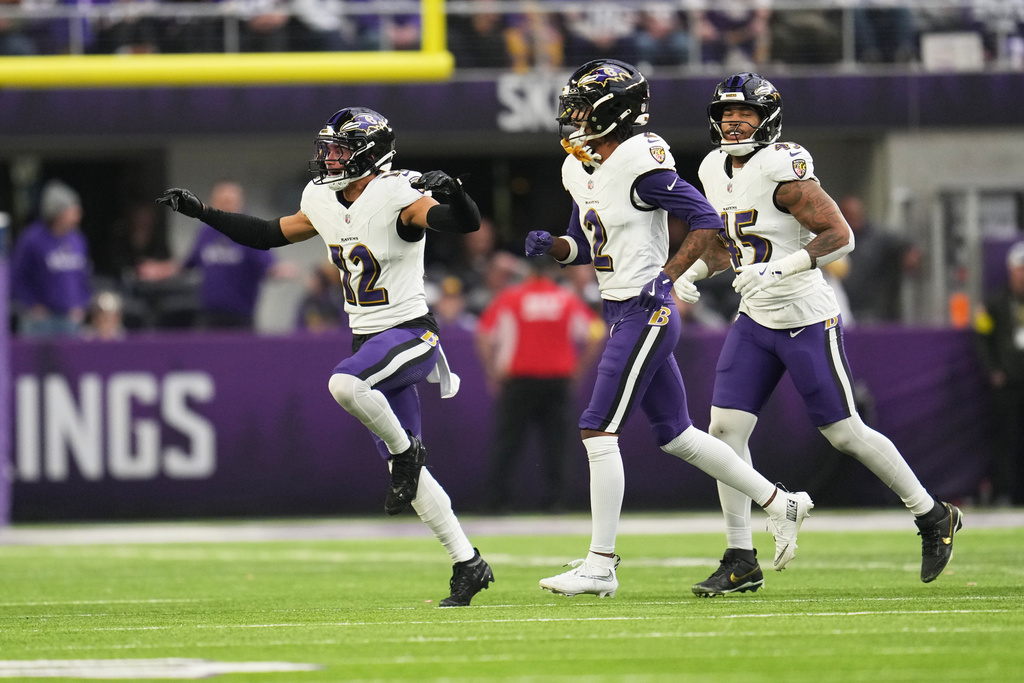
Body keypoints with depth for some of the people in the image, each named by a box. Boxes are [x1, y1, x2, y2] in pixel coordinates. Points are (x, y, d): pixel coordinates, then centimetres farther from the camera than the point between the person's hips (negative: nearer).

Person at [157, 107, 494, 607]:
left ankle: (406, 452, -10)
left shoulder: (396, 197, -17)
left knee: (344, 383, -36)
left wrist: (451, 193, -48)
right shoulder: (324, 201, 7)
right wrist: (200, 212, 15)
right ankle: (468, 564, 13)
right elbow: (270, 235, 19)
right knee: (410, 475, 6)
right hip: (370, 340, 8)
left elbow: (467, 223, -27)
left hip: (410, 335, -8)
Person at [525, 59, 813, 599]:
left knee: (599, 430, -10)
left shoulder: (640, 164, -16)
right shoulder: (581, 169, 11)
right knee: (676, 436, 14)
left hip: (646, 313, -10)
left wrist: (668, 276, -16)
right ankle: (780, 504, 25)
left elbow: (706, 220, -14)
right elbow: (582, 246, 21)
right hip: (623, 315, 10)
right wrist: (550, 246, 1)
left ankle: (600, 565, -6)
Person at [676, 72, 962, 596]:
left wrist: (778, 268, -30)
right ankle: (741, 561, 3)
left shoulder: (782, 169, -18)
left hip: (807, 320, -7)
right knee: (726, 428, -3)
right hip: (754, 321, 7)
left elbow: (840, 235, -22)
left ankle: (933, 518, 19)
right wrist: (692, 272, 6)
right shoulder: (714, 171, 7)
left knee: (845, 433, 0)